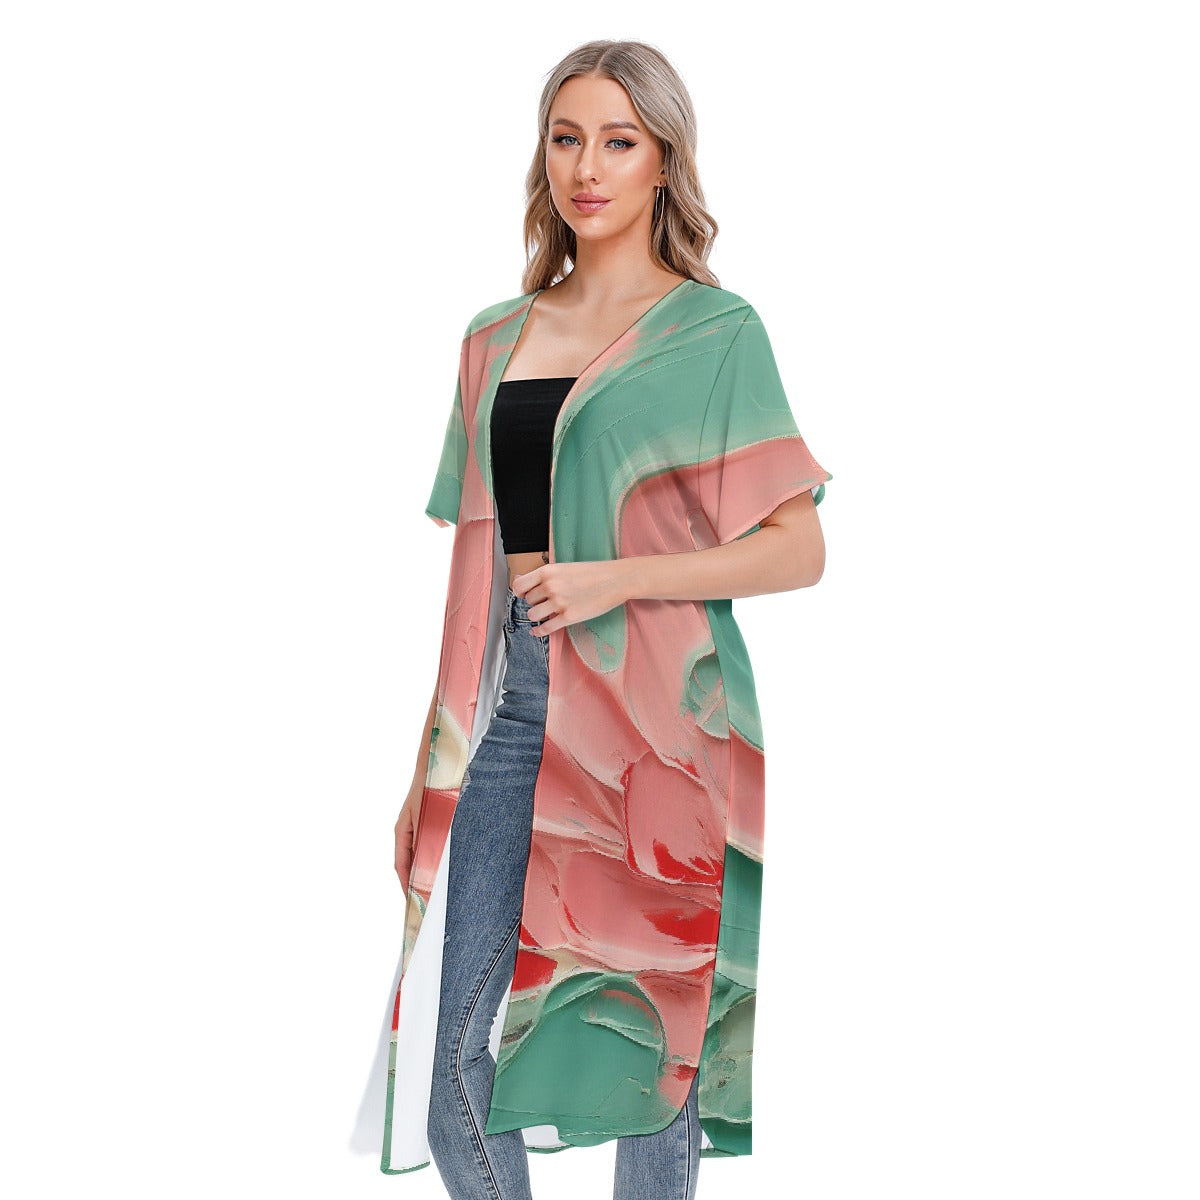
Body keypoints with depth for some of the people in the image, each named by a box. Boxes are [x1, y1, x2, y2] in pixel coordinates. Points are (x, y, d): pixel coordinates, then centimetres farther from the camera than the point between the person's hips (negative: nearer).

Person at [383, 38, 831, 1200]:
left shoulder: (713, 331, 0)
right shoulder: (495, 341, 14)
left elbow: (799, 548, -4)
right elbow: (474, 558, 16)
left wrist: (617, 578, -15)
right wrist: (434, 753, 13)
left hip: (644, 713, -4)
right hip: (505, 706, 5)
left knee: (645, 1047, 3)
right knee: (447, 1047, 2)